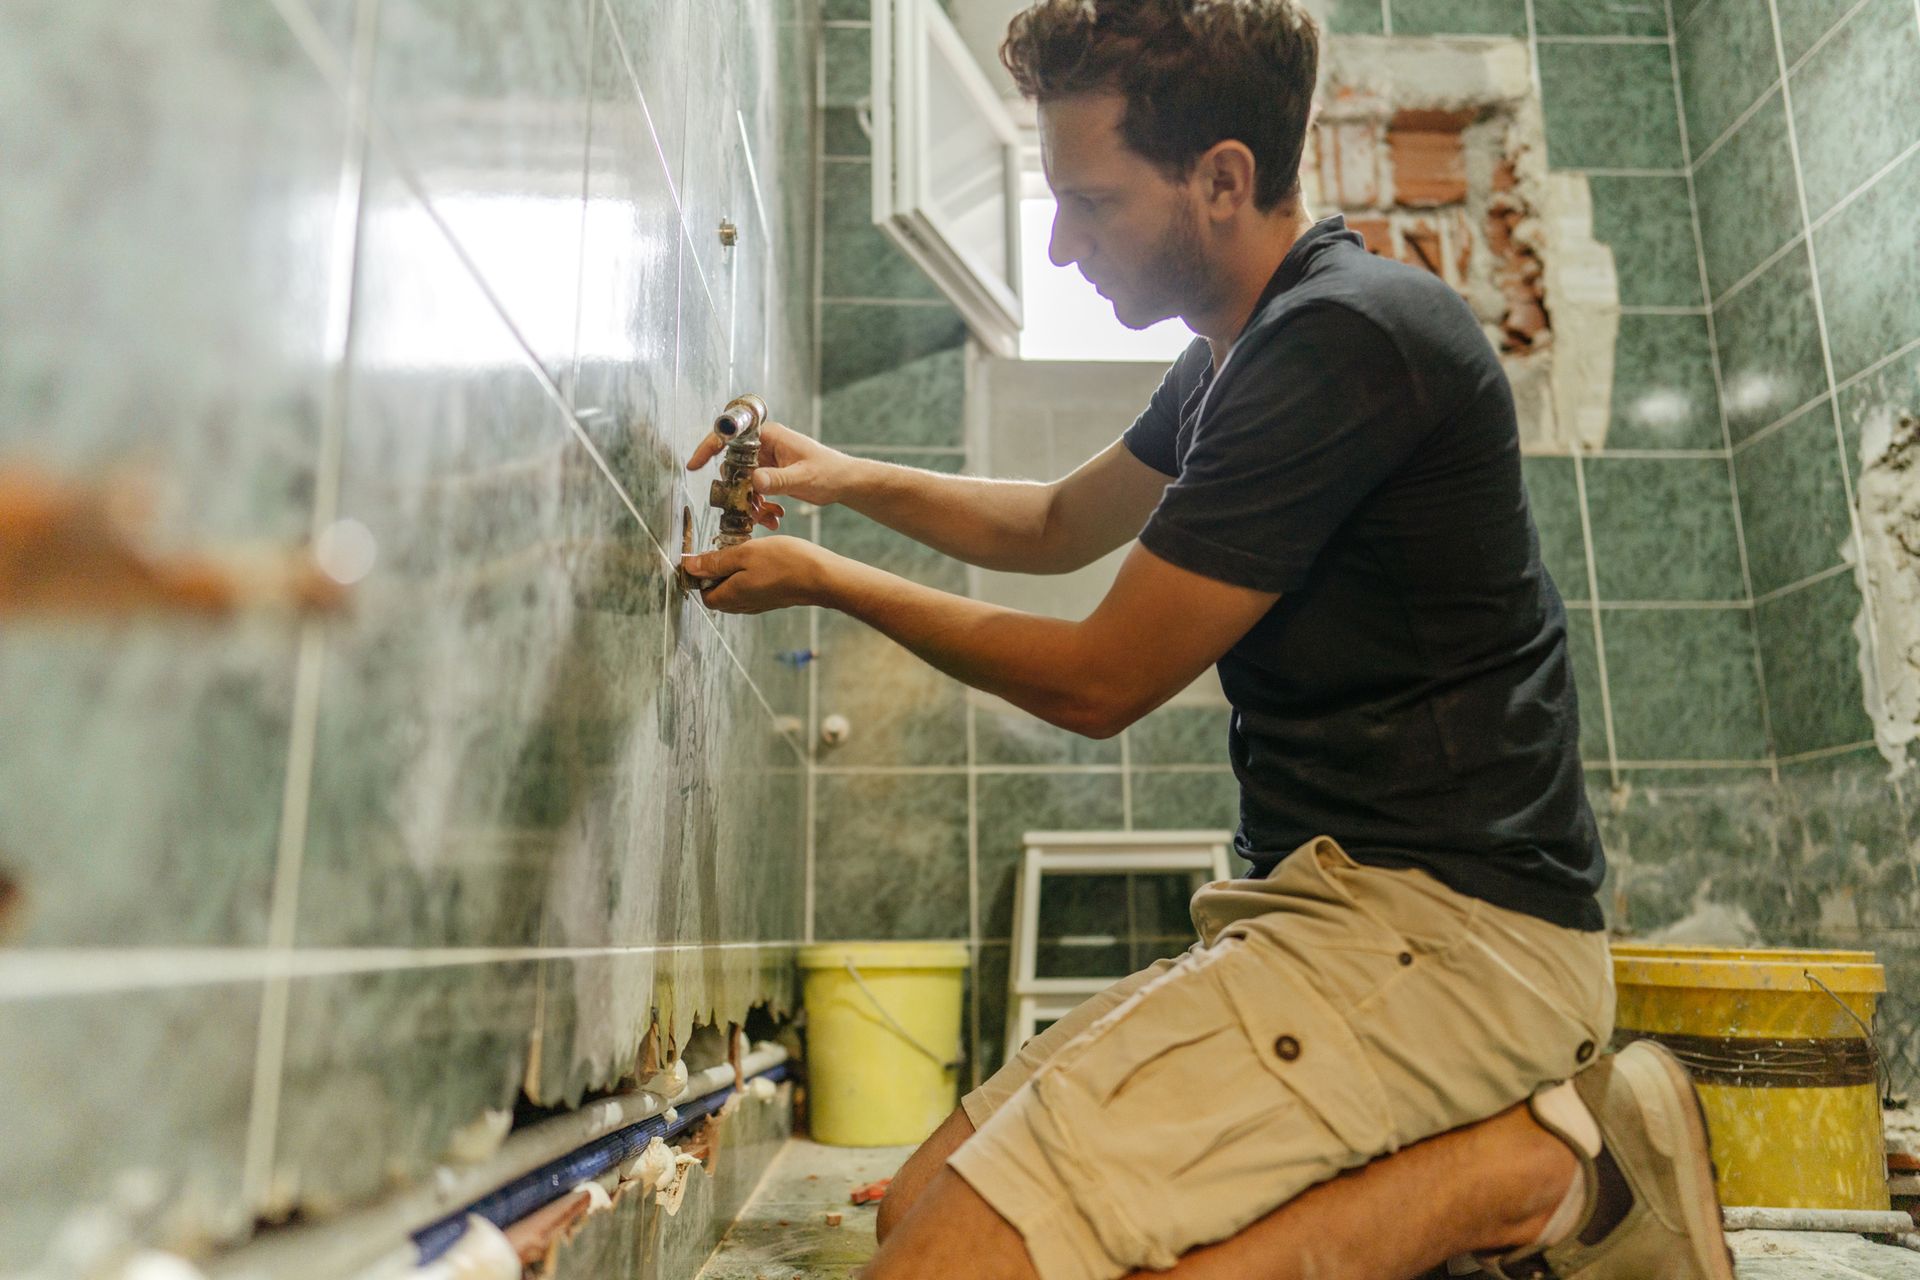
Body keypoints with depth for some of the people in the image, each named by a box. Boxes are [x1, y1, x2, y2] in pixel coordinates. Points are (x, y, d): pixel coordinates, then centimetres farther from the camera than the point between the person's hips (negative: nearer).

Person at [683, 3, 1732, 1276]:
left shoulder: (1348, 339, -16)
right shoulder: (1245, 357, 16)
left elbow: (1097, 682, -11)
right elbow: (1060, 524, 30)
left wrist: (829, 581, 2)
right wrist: (847, 476, 17)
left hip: (1443, 920, -10)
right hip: (1342, 900, 10)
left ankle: (1515, 1173, -8)